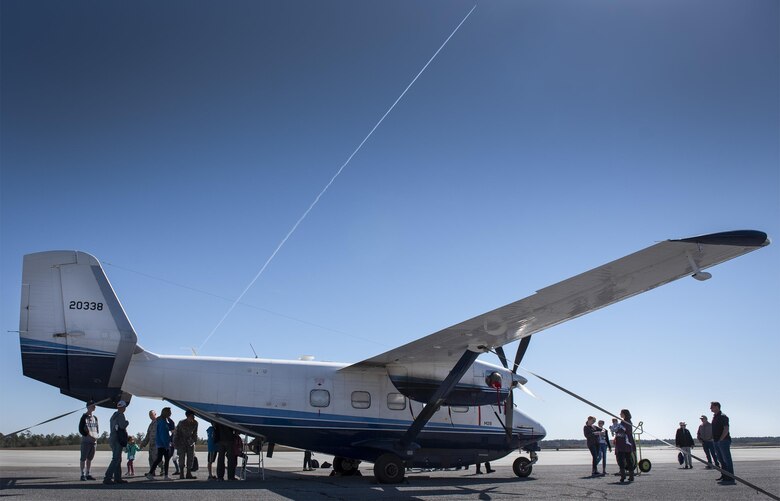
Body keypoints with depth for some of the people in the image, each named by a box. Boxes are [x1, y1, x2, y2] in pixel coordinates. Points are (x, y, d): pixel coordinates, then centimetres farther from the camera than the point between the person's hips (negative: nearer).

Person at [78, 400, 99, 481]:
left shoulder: (95, 417, 15)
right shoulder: (84, 417, -4)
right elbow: (81, 429, -9)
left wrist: (97, 436, 3)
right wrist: (88, 435, -15)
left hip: (94, 441, 6)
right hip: (86, 441, -6)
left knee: (90, 458, 10)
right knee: (83, 458, -3)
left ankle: (87, 474, 16)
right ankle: (82, 474, 1)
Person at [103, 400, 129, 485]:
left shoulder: (114, 415, 17)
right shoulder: (120, 415, -12)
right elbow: (122, 425, -22)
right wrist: (127, 422, -4)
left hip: (113, 439, 10)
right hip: (117, 440, -10)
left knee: (117, 459, 13)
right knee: (116, 459, -10)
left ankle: (117, 478, 15)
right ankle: (107, 478, -15)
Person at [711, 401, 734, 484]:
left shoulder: (722, 417, -12)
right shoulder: (714, 417, 16)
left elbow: (726, 429, -19)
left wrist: (720, 439, -19)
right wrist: (714, 439, 14)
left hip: (723, 441, -10)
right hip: (717, 442, 10)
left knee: (727, 460, -7)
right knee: (722, 460, 14)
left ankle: (730, 478, -5)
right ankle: (724, 476, 21)